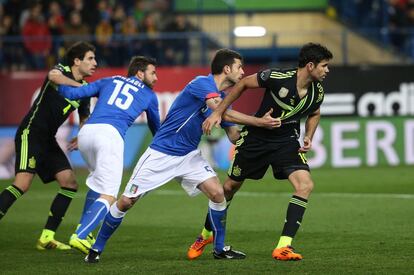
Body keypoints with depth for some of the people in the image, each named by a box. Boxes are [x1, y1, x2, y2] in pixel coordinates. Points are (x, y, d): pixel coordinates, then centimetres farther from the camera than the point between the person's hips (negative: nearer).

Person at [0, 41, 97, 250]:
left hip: (48, 139, 8)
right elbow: (53, 76, -34)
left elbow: (84, 118, 24)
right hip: (31, 133, -8)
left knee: (70, 184, 1)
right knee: (22, 184, -23)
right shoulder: (62, 70, -8)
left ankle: (46, 238, 4)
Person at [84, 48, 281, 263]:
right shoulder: (202, 83, -19)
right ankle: (96, 248, 12)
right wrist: (259, 122, -30)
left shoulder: (223, 97, 6)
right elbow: (223, 113, -32)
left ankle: (220, 248, 4)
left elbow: (233, 135, 8)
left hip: (189, 155, 7)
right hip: (161, 154, -7)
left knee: (217, 192, -12)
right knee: (126, 201, -4)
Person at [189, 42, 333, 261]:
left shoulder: (317, 91, -10)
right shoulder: (277, 78, -25)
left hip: (286, 141, 3)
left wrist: (309, 137, -2)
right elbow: (243, 84, -11)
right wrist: (218, 113, -11)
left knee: (305, 185, -21)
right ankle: (206, 235, 35)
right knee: (230, 186, 9)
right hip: (256, 137, -3)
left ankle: (283, 247, -20)